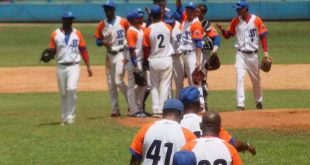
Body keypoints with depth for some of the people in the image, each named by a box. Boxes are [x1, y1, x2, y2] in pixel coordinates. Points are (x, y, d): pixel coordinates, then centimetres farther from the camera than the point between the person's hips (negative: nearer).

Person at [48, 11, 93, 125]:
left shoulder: (77, 34, 6)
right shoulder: (55, 34, 5)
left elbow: (83, 50, 6)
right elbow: (52, 51, 7)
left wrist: (88, 66, 0)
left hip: (74, 66, -1)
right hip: (61, 67, 1)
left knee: (71, 90, -18)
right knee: (63, 93, 5)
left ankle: (70, 116, -13)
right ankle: (65, 118, 14)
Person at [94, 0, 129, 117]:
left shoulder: (123, 22, -5)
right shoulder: (102, 25, 4)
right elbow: (97, 41, 7)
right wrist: (103, 42, -16)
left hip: (121, 54, -4)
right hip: (109, 55, 4)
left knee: (118, 81, -13)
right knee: (111, 84, 5)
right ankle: (115, 110, 12)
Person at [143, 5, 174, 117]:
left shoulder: (148, 31, -9)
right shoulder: (167, 27, -4)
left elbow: (146, 49, -5)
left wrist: (146, 61, 10)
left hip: (153, 61, 0)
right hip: (166, 60, 0)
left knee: (154, 86, 12)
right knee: (165, 85, 4)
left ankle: (156, 109, 6)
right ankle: (162, 109, -3)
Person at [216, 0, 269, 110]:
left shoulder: (256, 20, -5)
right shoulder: (235, 21, 1)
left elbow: (263, 36, -3)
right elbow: (227, 35, 5)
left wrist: (265, 51, -10)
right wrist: (222, 29, -16)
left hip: (253, 54, -1)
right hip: (241, 54, 1)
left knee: (256, 79, 14)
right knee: (239, 78, -13)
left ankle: (259, 101, 35)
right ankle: (240, 105, -16)